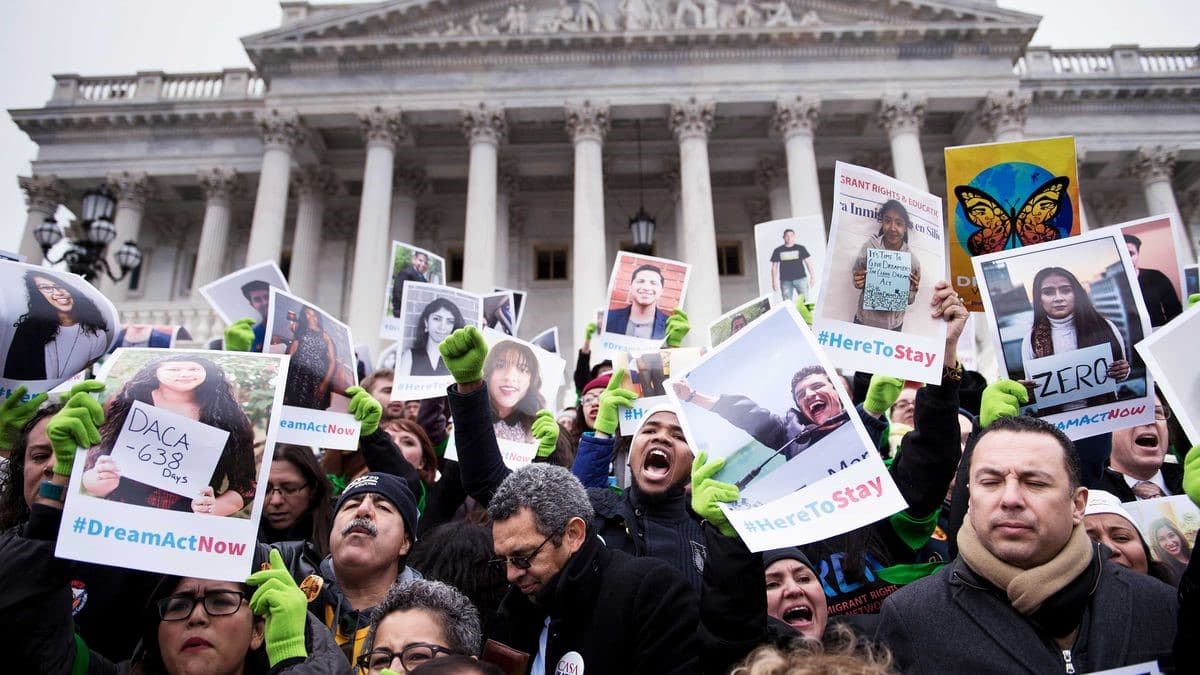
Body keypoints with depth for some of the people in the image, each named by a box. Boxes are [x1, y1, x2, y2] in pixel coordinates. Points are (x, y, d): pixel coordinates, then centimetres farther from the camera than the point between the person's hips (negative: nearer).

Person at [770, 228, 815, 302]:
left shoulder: (800, 248, 7)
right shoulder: (778, 251, 7)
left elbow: (808, 262, 8)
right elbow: (774, 267, 9)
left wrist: (812, 276, 0)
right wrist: (774, 282, 2)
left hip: (800, 278, 0)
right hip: (786, 281, 0)